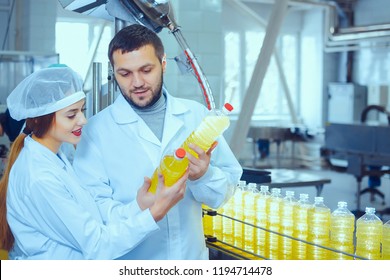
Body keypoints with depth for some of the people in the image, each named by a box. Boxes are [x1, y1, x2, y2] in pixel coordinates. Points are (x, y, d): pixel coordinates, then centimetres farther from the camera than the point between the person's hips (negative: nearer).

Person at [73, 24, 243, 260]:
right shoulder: (97, 129, -9)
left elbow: (228, 188, -3)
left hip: (193, 257, 3)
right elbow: (93, 205, -15)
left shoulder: (197, 115, -3)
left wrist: (203, 176, -21)